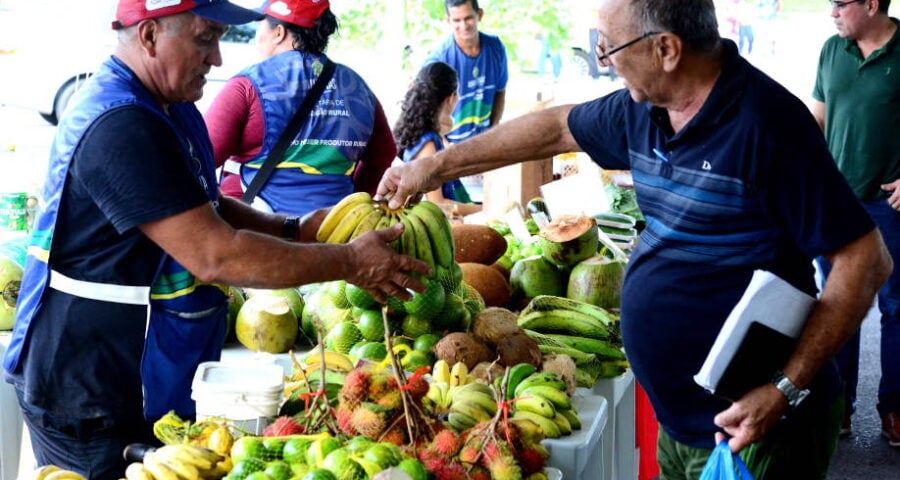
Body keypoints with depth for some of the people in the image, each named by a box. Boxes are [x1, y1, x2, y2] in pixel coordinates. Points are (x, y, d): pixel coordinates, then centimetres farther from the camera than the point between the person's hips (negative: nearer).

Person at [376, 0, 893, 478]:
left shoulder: (765, 121, -21)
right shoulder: (642, 111, 2)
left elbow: (867, 259, -19)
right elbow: (555, 128, 19)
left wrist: (787, 390, -23)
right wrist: (434, 169, 21)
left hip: (750, 431, -7)